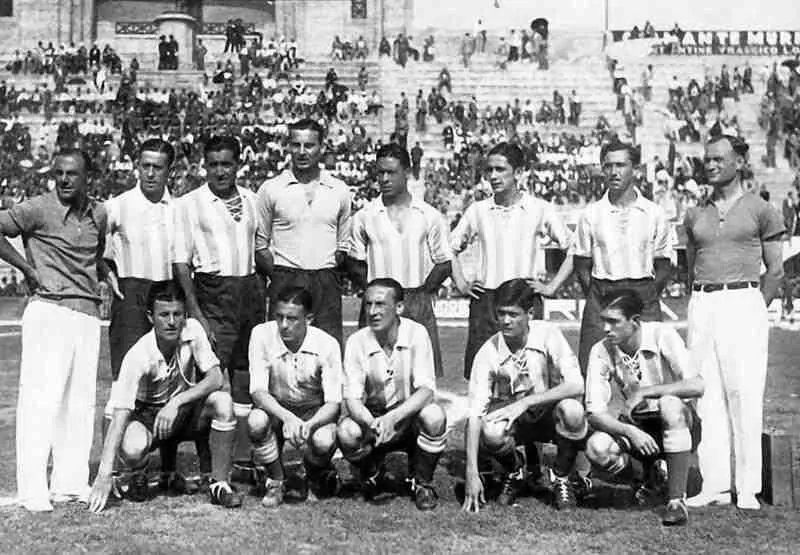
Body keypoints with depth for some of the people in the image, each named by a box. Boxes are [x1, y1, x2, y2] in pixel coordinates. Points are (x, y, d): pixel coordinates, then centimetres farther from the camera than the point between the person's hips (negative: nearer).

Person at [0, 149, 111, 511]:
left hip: (88, 314, 6)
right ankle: (33, 490, -4)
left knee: (81, 402, 7)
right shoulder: (38, 209, -5)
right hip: (49, 310, -6)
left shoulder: (99, 214, 13)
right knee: (41, 399, -7)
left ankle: (71, 484, 15)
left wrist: (107, 275, 9)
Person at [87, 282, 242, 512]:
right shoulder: (138, 356, -26)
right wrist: (104, 475, -38)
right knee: (131, 448, -35)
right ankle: (139, 475, 4)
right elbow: (120, 414, -30)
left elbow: (216, 378, -18)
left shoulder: (192, 330, -18)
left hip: (187, 410, 3)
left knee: (223, 402, -29)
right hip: (148, 414, -2)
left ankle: (219, 483, -15)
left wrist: (177, 402, -33)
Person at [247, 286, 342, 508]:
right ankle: (274, 482, -5)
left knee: (323, 441, -33)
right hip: (274, 407, 1)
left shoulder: (327, 345, -20)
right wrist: (288, 417, -40)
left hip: (314, 411, -1)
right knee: (256, 421, -34)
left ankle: (316, 479, 7)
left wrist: (307, 425, -41)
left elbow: (333, 403, -20)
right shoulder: (262, 335, -18)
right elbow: (257, 391, -21)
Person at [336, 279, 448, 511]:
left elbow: (426, 389, -22)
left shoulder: (416, 333, -14)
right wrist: (372, 423, -37)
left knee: (434, 416, -33)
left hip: (409, 416, -1)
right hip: (372, 416, 1)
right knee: (346, 432, -30)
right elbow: (351, 398, -15)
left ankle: (422, 484, -6)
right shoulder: (357, 342, -10)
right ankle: (373, 478, 5)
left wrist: (393, 417, -39)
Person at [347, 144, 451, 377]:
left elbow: (444, 264, 8)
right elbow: (355, 265, 11)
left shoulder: (430, 216, 6)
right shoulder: (364, 218, 7)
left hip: (418, 305, 0)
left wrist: (421, 292, -1)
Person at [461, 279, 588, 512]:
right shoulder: (488, 352, -17)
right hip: (510, 417, 0)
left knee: (572, 410, -34)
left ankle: (561, 478, -5)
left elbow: (576, 386, -27)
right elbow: (475, 412, -21)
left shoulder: (547, 334, -18)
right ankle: (513, 473, 4)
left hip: (549, 415, 0)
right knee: (490, 434, -34)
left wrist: (524, 402, -34)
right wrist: (472, 473, -29)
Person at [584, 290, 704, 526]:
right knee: (596, 448, -27)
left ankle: (676, 500, -25)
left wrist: (644, 392, -26)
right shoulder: (601, 351, -10)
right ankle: (649, 473, 9)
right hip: (634, 427, 3)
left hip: (678, 426, -3)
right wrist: (630, 431, -31)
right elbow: (594, 413, -14)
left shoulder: (662, 335, -18)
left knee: (670, 405, -37)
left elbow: (696, 386, -27)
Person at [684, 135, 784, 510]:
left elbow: (775, 271, 4)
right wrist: (703, 305, 12)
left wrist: (754, 310, 0)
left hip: (743, 302, -4)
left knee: (744, 394, -6)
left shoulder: (760, 211, 3)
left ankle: (748, 489, -1)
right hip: (701, 305, 4)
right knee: (706, 395, 2)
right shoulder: (694, 215, 14)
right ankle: (714, 485, 6)